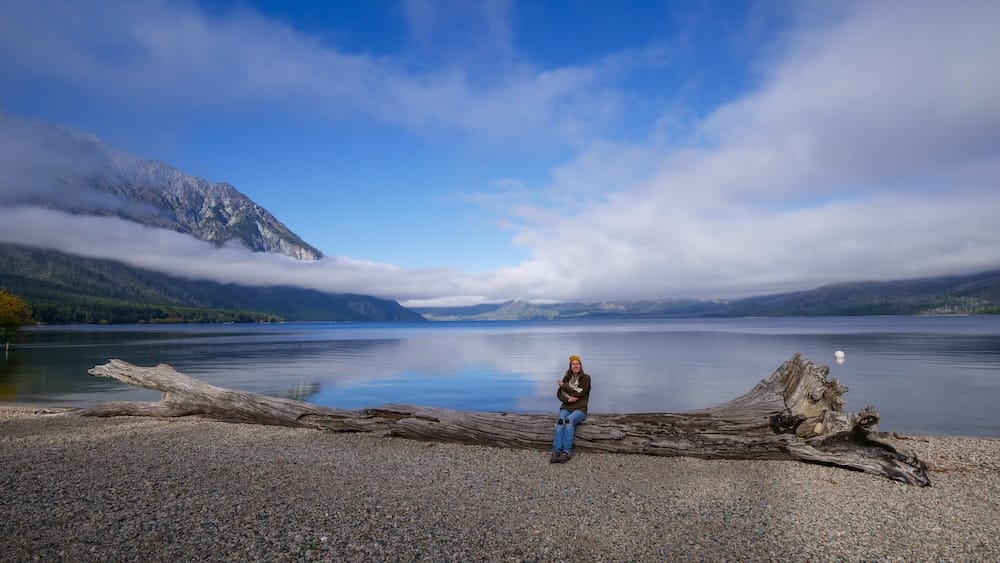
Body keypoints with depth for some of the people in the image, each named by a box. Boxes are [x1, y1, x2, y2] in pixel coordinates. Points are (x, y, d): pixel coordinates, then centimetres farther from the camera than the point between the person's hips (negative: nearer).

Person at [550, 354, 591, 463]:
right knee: (560, 421, -30)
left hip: (580, 409, -3)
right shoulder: (566, 378, 15)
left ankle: (567, 451, -35)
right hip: (566, 407, 3)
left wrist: (564, 386, -3)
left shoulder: (586, 378, 4)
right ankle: (556, 452, -39)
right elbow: (559, 394, 10)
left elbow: (580, 393, -8)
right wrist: (567, 399, -11)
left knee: (569, 420, -34)